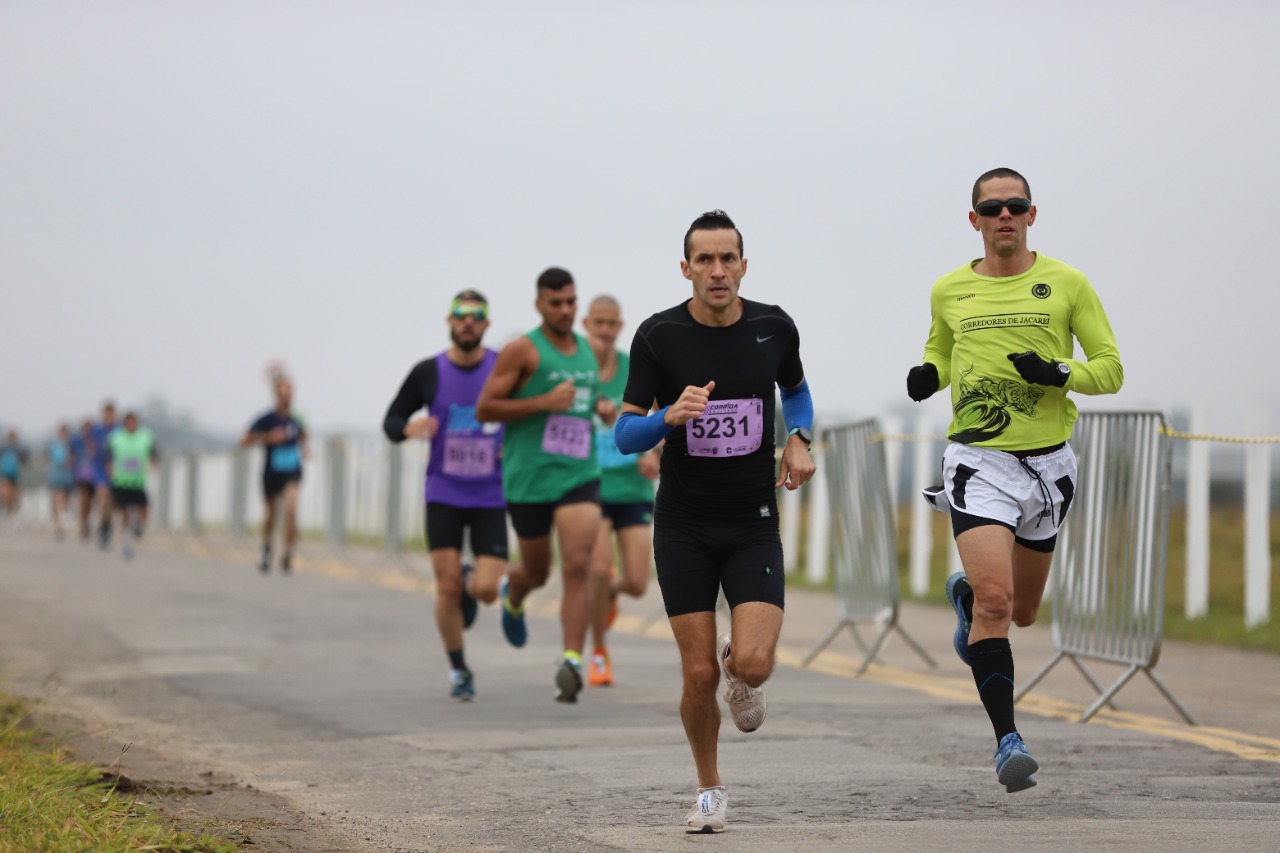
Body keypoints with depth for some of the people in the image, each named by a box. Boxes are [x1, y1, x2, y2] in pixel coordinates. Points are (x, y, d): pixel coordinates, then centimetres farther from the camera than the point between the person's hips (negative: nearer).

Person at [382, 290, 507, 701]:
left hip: (491, 497, 0)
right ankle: (458, 671, 13)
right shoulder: (428, 372, -1)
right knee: (447, 587, -6)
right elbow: (391, 420, 7)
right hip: (443, 495, 0)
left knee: (486, 590, -10)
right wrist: (408, 428, -16)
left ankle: (471, 583, 28)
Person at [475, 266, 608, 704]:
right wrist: (545, 402, -17)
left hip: (579, 475, 3)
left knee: (578, 565, -17)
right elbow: (484, 409, -9)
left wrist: (599, 407, 9)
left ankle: (572, 662, -21)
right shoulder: (522, 350, -6)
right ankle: (513, 595, 51)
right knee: (537, 573, 13)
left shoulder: (587, 351, 13)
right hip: (529, 479, -3)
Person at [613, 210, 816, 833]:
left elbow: (796, 389, 21)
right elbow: (624, 435, -5)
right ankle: (709, 789, 21)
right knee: (699, 674, -4)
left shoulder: (774, 327, -1)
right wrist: (669, 415, -26)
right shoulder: (659, 336, -8)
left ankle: (739, 671, 22)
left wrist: (798, 439, 1)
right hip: (683, 528, -1)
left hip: (754, 525, 1)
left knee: (753, 663, -16)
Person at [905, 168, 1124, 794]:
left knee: (1021, 612, 16)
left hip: (1047, 462, 2)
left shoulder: (1065, 283, 0)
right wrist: (928, 376, 0)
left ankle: (964, 593, 52)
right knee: (995, 598, -21)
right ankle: (1007, 741, -16)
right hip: (977, 461, -2)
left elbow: (1112, 367, 2)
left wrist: (1059, 375, -18)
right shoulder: (949, 291, 5)